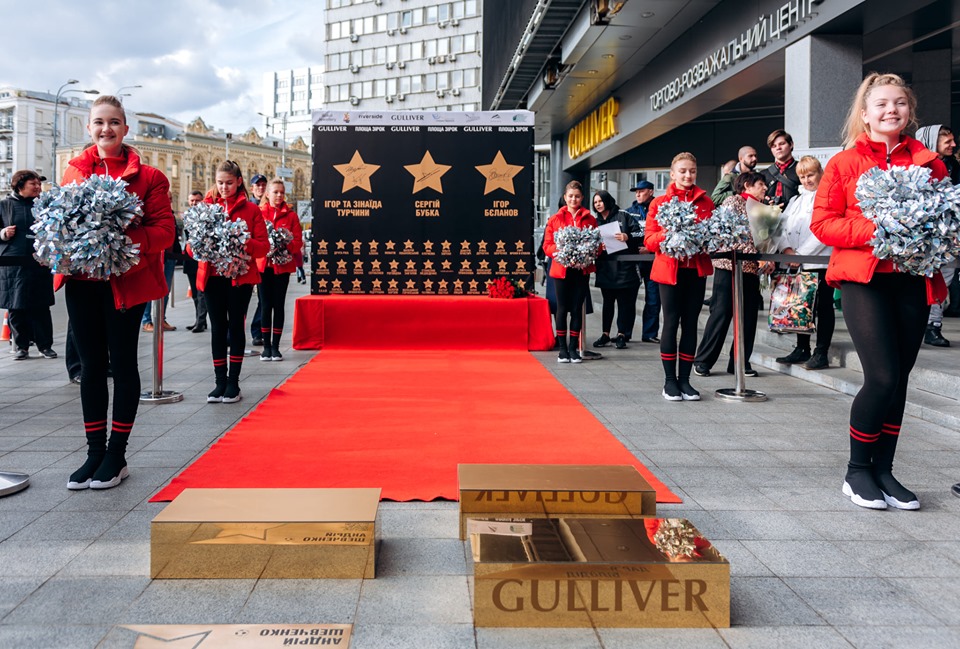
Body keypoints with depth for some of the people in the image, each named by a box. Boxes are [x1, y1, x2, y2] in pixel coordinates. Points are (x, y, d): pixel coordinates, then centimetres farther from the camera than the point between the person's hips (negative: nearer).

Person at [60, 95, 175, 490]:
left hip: (126, 281, -4)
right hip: (81, 279, 4)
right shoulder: (74, 171, 10)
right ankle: (95, 452, 21)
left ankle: (117, 455, 14)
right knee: (91, 365, 9)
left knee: (123, 363, 4)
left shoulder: (146, 176, -1)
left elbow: (164, 228, -8)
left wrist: (127, 241, -23)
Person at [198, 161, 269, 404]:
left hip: (240, 276, -2)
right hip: (212, 276, 2)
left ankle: (233, 382, 11)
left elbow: (264, 246, -3)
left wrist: (247, 244, -23)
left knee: (236, 326, 3)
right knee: (218, 328, 6)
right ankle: (220, 381, 14)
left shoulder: (251, 210, 2)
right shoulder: (206, 206, 8)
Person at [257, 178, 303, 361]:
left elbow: (298, 240, 0)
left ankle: (275, 346, 11)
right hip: (263, 264, 0)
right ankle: (266, 346, 11)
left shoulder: (291, 215, 4)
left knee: (278, 305, 4)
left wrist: (284, 248, -17)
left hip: (283, 265, 0)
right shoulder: (258, 213, 4)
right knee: (265, 305, 3)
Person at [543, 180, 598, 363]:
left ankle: (573, 347, 13)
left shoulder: (590, 219, 6)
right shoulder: (555, 219, 5)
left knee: (577, 308, 4)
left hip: (582, 270, 0)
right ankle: (562, 348, 12)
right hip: (561, 269, 0)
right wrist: (559, 251, -15)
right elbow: (547, 245, 4)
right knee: (562, 308, 4)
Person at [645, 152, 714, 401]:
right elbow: (649, 239, -1)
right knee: (671, 323, 0)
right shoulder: (659, 203, 4)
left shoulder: (706, 202, 9)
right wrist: (668, 235, -19)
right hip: (670, 270, -2)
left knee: (690, 324, 5)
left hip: (697, 270, 2)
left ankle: (685, 379, 13)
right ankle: (670, 380, 8)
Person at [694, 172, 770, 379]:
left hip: (751, 268, 7)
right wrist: (756, 254, -16)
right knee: (721, 313, -6)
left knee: (749, 316, 3)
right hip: (729, 265, -7)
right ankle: (703, 361, 3)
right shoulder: (733, 201, -1)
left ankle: (741, 362, 13)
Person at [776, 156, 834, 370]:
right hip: (797, 264, 6)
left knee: (823, 307, 2)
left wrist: (801, 253, -18)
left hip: (821, 262, -6)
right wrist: (786, 248, -7)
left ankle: (821, 353, 6)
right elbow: (781, 226, 10)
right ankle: (802, 349, 20)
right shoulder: (796, 201, 18)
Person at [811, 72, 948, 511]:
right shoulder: (844, 163, 3)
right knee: (883, 378, -11)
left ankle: (883, 471, 20)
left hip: (913, 281, 4)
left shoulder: (928, 161, 11)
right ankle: (857, 471, 8)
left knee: (898, 380, 7)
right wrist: (875, 231, -15)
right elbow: (821, 222, -3)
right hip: (864, 280, -4)